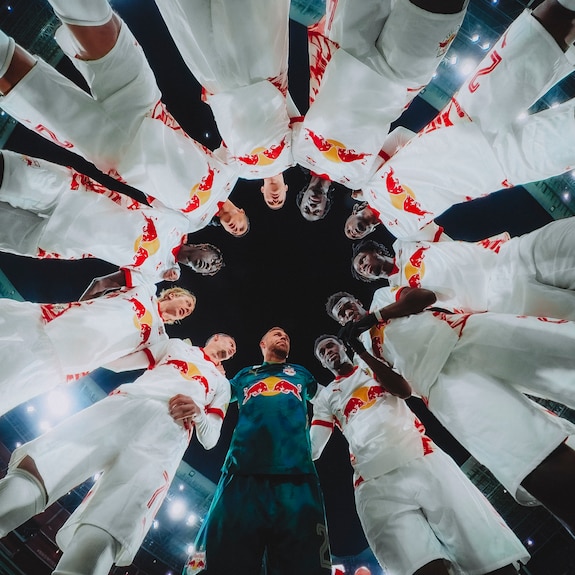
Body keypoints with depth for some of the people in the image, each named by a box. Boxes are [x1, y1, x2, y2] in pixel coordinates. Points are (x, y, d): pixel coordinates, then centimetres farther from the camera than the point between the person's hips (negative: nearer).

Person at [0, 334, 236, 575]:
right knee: (34, 466, -22)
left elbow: (210, 438, 19)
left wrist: (198, 414, -2)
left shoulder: (221, 383, 30)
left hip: (169, 429, -1)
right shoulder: (177, 345, 34)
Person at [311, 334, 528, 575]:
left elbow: (405, 390, -3)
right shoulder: (325, 398, 19)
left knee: (491, 555, -6)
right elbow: (312, 448, 10)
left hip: (421, 458, 1)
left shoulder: (373, 368, 19)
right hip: (374, 482, 0)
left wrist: (363, 351, -5)